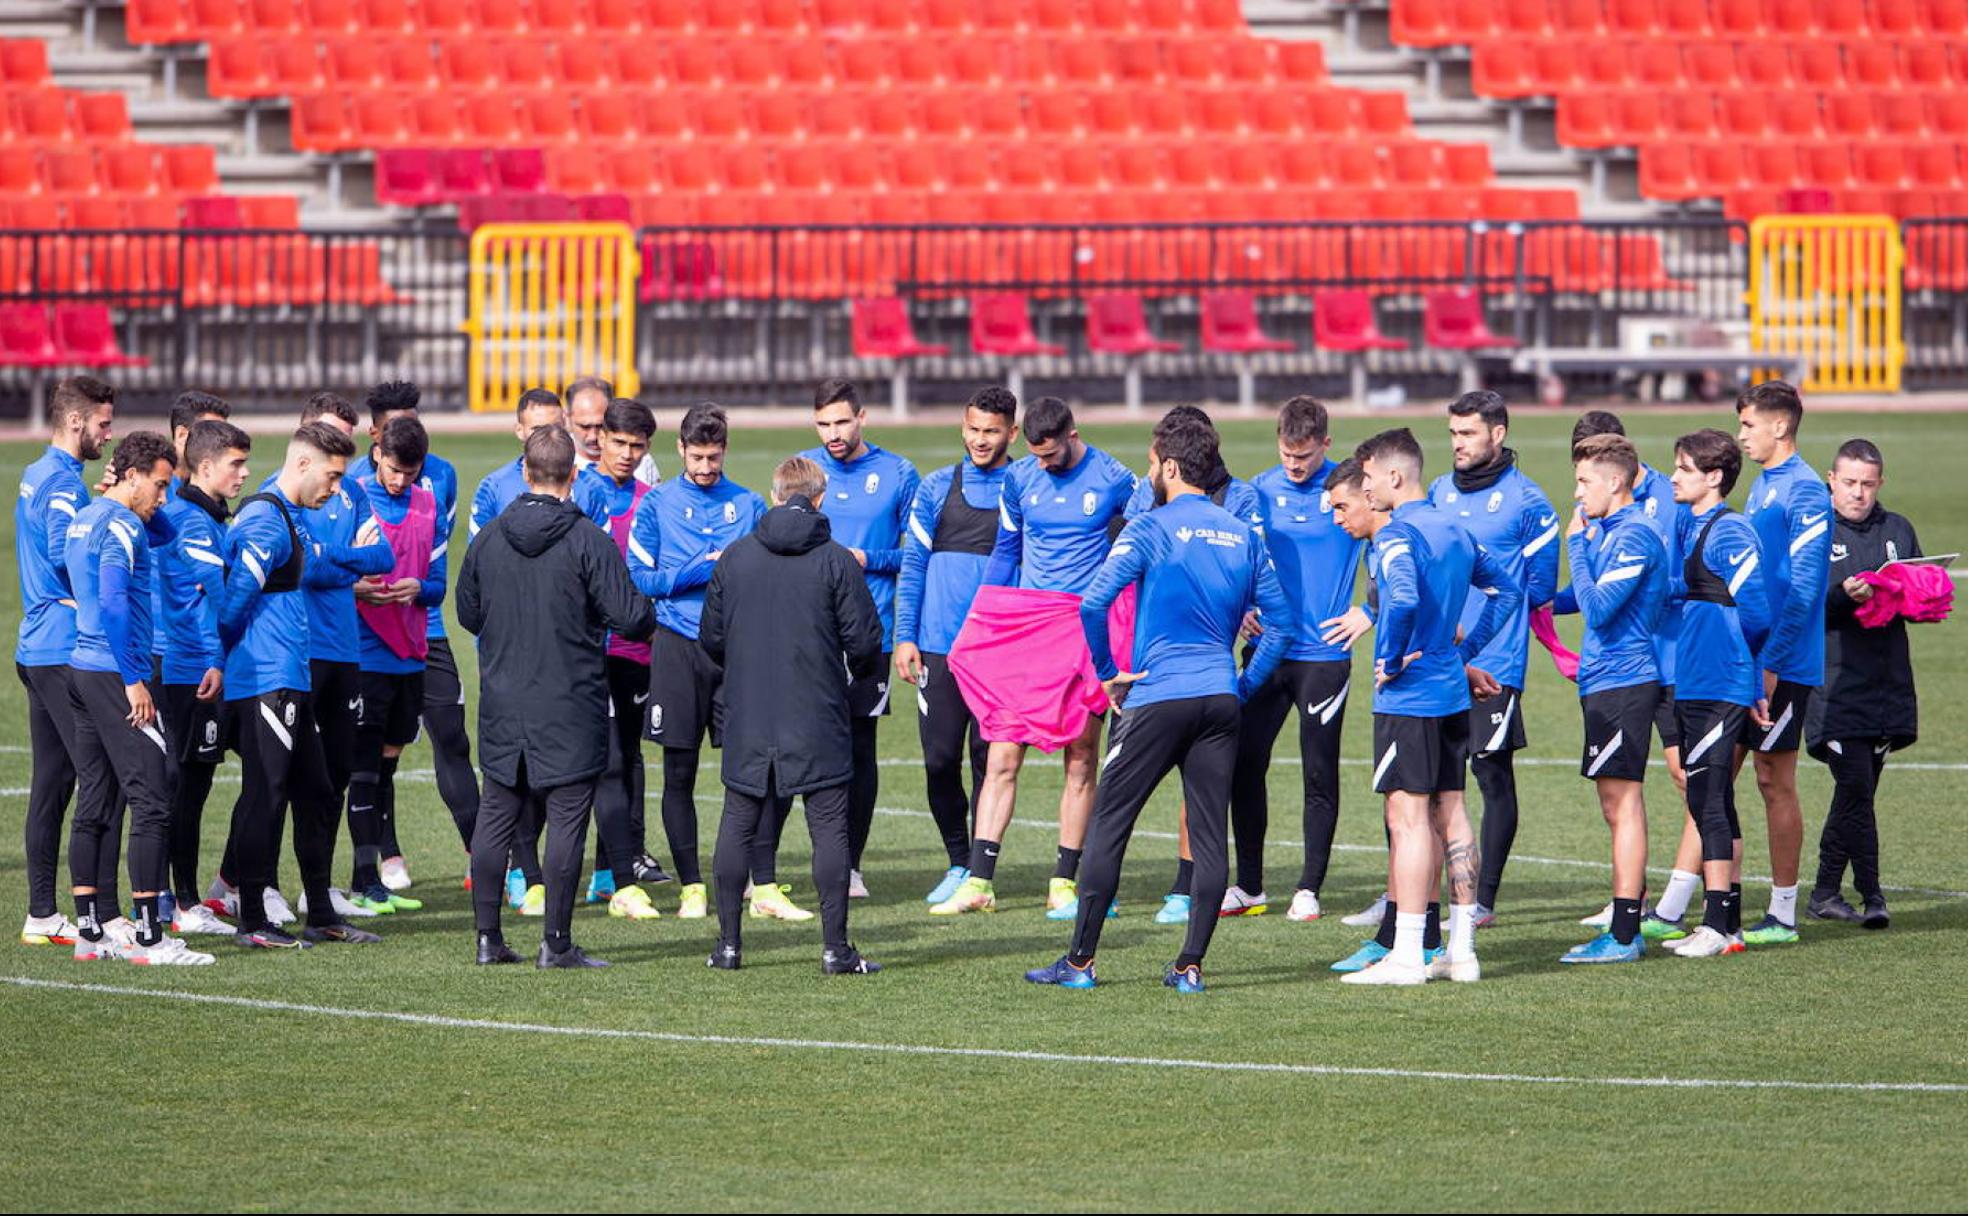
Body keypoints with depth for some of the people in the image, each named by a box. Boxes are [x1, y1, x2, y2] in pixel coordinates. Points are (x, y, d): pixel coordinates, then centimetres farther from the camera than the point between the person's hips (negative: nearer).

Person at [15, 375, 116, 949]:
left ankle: (42, 915, 12)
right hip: (68, 652, -10)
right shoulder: (63, 481, -13)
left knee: (51, 783, 10)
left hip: (37, 651, 10)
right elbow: (67, 554, -23)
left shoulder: (35, 477, 18)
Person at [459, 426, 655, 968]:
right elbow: (632, 618, -14)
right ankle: (556, 940, -2)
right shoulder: (588, 541, -12)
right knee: (567, 819, 0)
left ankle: (488, 937, 12)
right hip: (570, 705, -4)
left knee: (494, 818, 10)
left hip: (502, 705, 4)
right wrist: (647, 617, 9)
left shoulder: (487, 538, 1)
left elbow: (467, 613, 12)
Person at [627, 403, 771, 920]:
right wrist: (703, 569, -10)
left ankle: (763, 887, -1)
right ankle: (691, 889, 10)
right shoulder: (656, 503, 5)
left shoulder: (749, 505, 10)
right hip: (678, 647, -1)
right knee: (679, 774, 3)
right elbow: (640, 577, -1)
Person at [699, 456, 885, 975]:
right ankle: (836, 947, -1)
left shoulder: (735, 556, 2)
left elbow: (711, 637, 7)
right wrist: (858, 673, 16)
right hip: (818, 719, -3)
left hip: (748, 718, 3)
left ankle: (728, 942, 11)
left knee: (737, 824, 10)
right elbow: (864, 640, -6)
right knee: (829, 825, 1)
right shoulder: (837, 561, -7)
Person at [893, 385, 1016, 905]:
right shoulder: (937, 488, 9)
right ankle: (958, 862, 16)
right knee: (939, 758, 0)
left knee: (990, 759, -1)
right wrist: (904, 636, 1)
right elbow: (913, 564, 9)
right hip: (940, 646, 2)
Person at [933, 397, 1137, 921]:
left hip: (1087, 634, -2)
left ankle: (1064, 883, 10)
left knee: (1080, 760, 3)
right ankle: (979, 882, -5)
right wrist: (982, 624, 12)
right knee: (1002, 755, -4)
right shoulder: (1020, 478, 5)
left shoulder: (1113, 480, -4)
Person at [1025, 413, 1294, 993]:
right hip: (1220, 698, 5)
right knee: (1210, 833, 6)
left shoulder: (1152, 530, -6)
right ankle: (1191, 964, 5)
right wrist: (1244, 686, 15)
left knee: (1108, 823, 2)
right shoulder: (1244, 536, 9)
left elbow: (1093, 603, -16)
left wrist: (1108, 672, -5)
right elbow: (1281, 623, 11)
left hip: (1157, 698, -5)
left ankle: (1080, 960, 3)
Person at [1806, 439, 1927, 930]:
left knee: (1856, 790, 8)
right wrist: (1842, 596, -22)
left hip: (1888, 683, 5)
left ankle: (1826, 892, 18)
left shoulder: (1898, 531, 14)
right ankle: (1870, 895, -10)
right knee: (1855, 784, -13)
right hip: (1832, 683, -5)